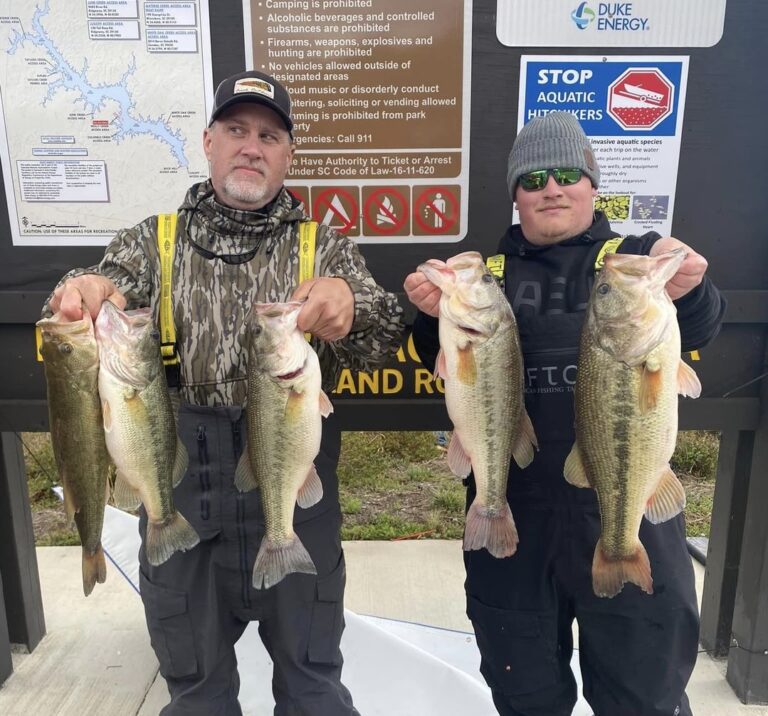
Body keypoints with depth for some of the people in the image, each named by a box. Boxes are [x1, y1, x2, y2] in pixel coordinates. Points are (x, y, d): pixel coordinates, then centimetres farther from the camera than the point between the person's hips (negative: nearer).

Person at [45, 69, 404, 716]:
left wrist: (348, 309, -31)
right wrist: (84, 296, -31)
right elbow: (106, 292, -8)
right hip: (182, 490, 1)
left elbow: (379, 347, -9)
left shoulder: (325, 247, 3)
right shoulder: (153, 242, 6)